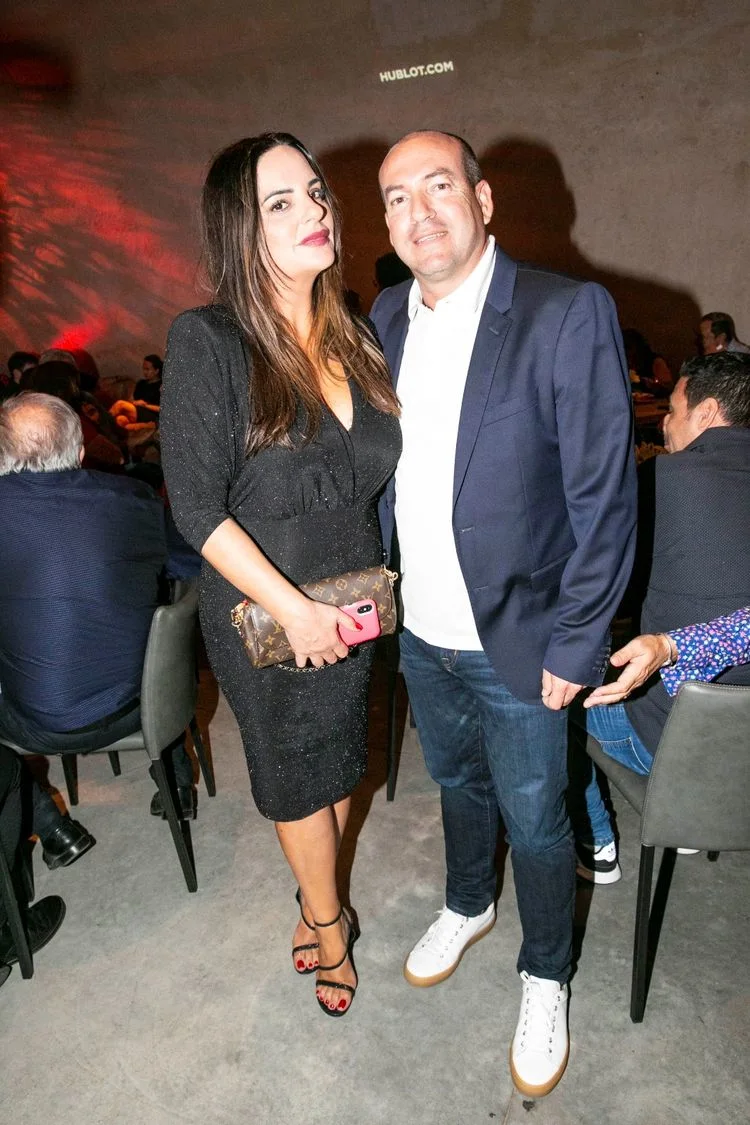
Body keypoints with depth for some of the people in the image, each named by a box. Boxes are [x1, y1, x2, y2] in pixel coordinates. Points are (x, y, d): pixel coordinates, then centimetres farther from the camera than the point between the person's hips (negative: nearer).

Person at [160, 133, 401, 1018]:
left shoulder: (353, 338, 2)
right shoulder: (208, 342, -16)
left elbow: (379, 475, 9)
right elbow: (198, 509, -18)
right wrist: (295, 610, -18)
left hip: (355, 607, 5)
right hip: (264, 616, -5)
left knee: (339, 763, 20)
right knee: (297, 777, 16)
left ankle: (315, 902, 49)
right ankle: (329, 924, 44)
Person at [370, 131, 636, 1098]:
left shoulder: (568, 315, -16)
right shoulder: (384, 318, 2)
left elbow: (604, 498, -15)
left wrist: (574, 647, -14)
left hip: (517, 643, -5)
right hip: (420, 632, 5)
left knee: (535, 821, 14)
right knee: (458, 783, 26)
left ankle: (545, 978, 42)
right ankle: (467, 905, 55)